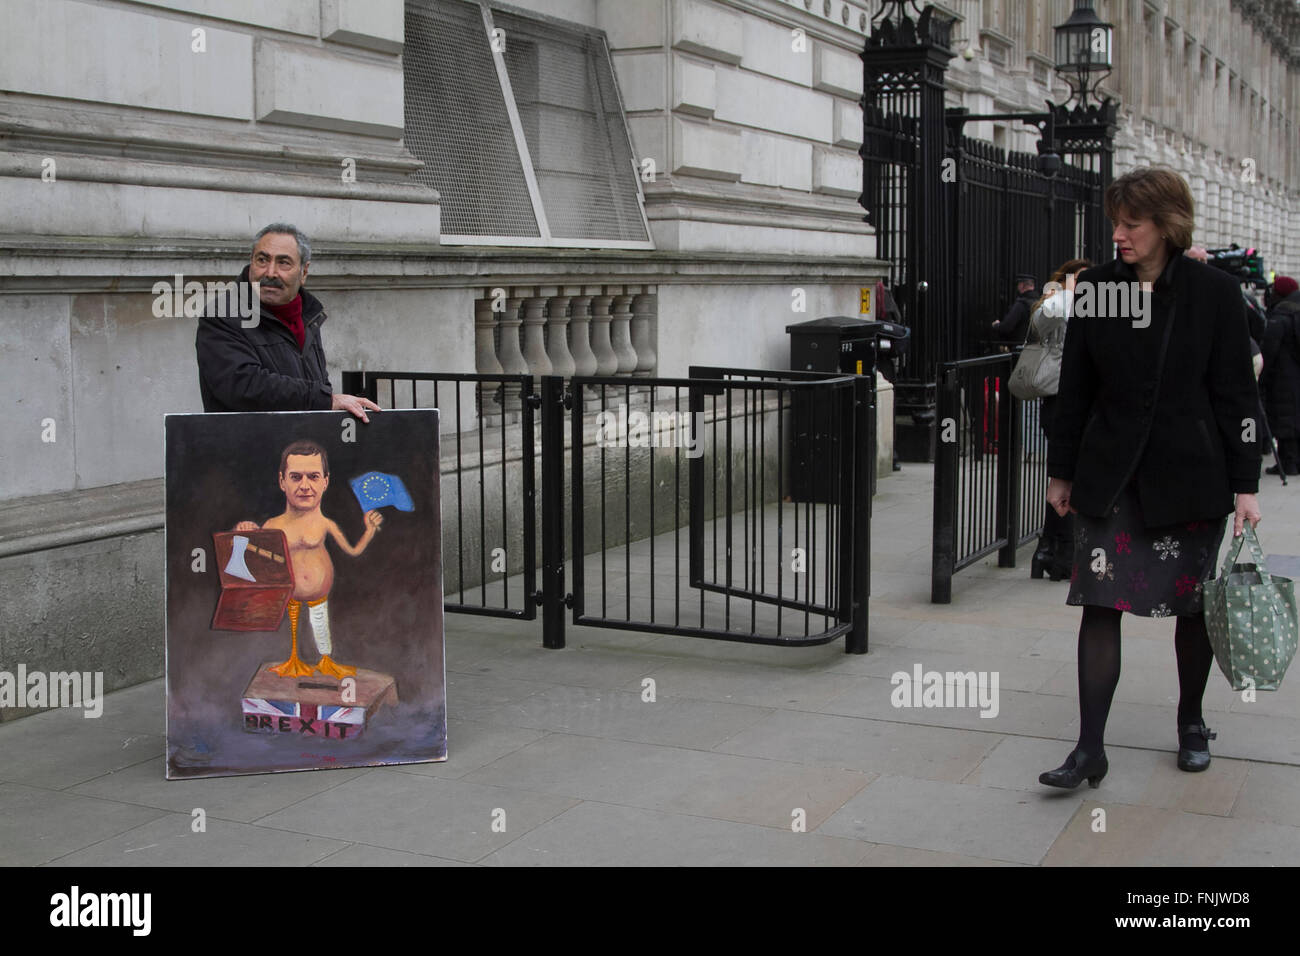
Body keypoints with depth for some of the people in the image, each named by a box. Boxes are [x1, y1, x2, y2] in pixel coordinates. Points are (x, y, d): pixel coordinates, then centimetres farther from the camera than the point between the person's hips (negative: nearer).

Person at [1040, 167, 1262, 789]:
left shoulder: (1213, 293, -4)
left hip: (1190, 475, -1)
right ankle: (1090, 749, -2)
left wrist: (1245, 486, -6)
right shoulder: (1096, 289, 2)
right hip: (1110, 476, 1)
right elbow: (1074, 389, 8)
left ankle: (1192, 722, 32)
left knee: (1193, 604, 11)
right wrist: (1062, 472, 8)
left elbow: (1236, 395, -2)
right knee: (1100, 603, -5)